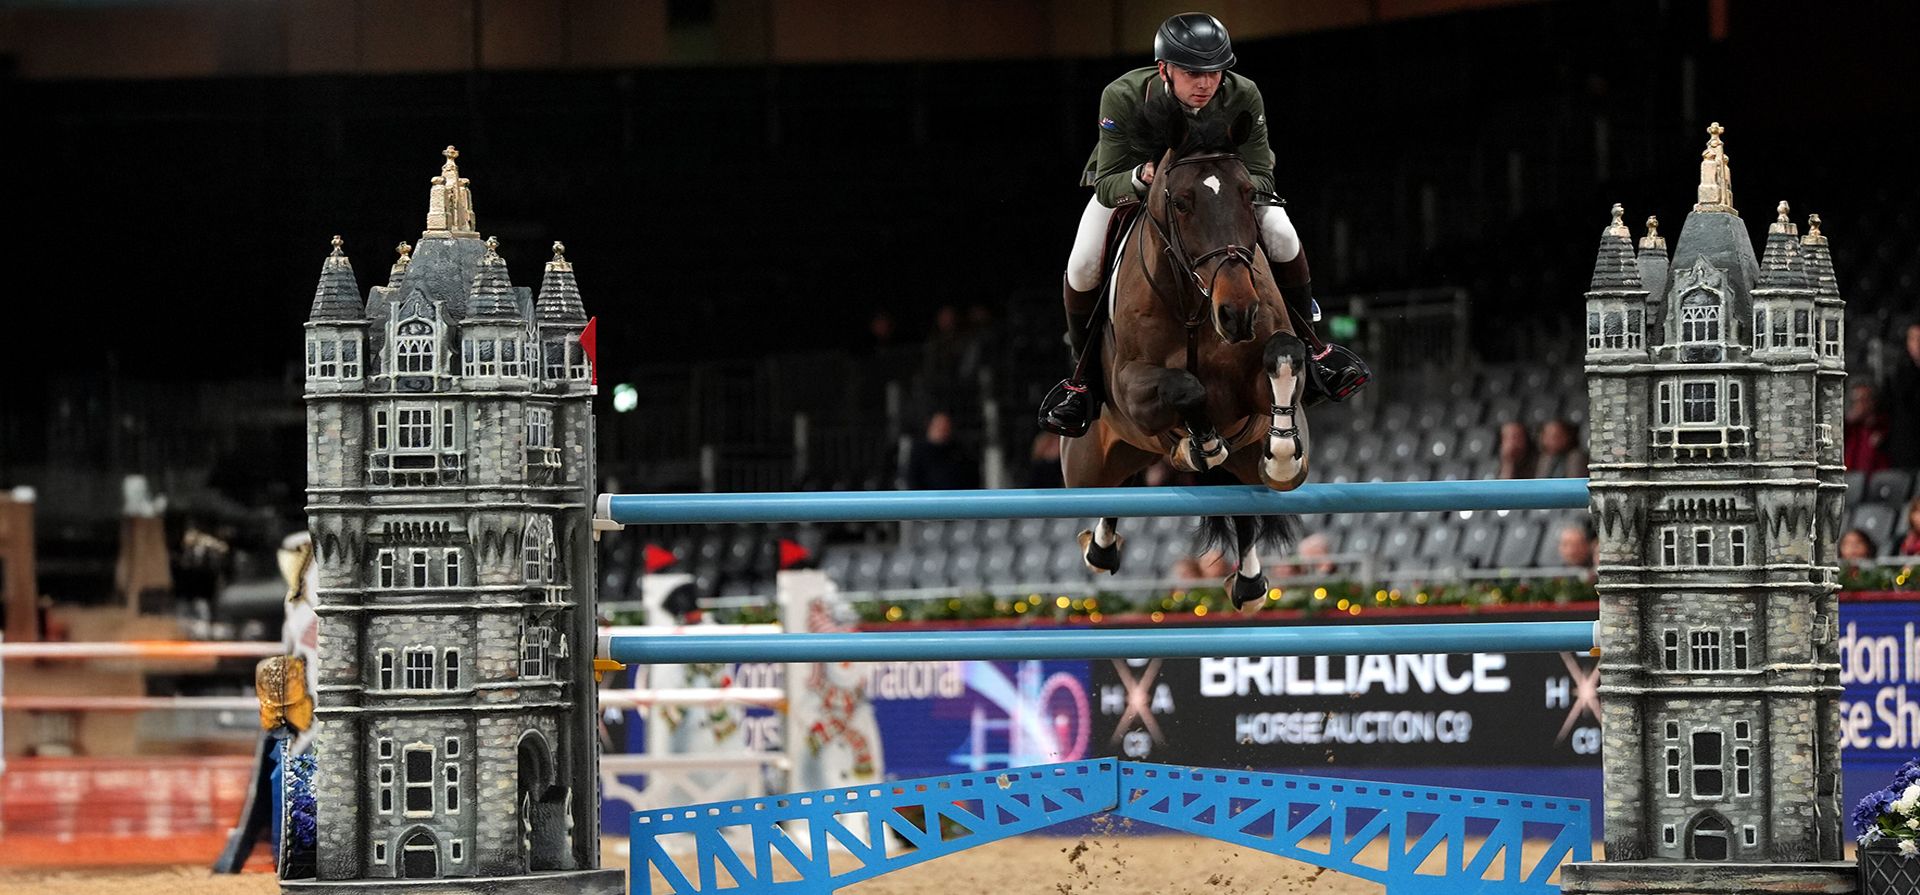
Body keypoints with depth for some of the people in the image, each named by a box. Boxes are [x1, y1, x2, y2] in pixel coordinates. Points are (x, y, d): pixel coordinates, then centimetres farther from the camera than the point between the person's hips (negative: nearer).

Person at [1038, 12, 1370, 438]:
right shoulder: (1122, 97, -34)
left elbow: (1261, 178, -24)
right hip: (1127, 183, -1)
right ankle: (1084, 372, 3)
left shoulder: (1242, 97, -30)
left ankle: (1309, 349, 2)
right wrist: (1143, 178, -53)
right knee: (1083, 266, -24)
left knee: (1281, 237, -21)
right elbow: (1107, 187, -30)